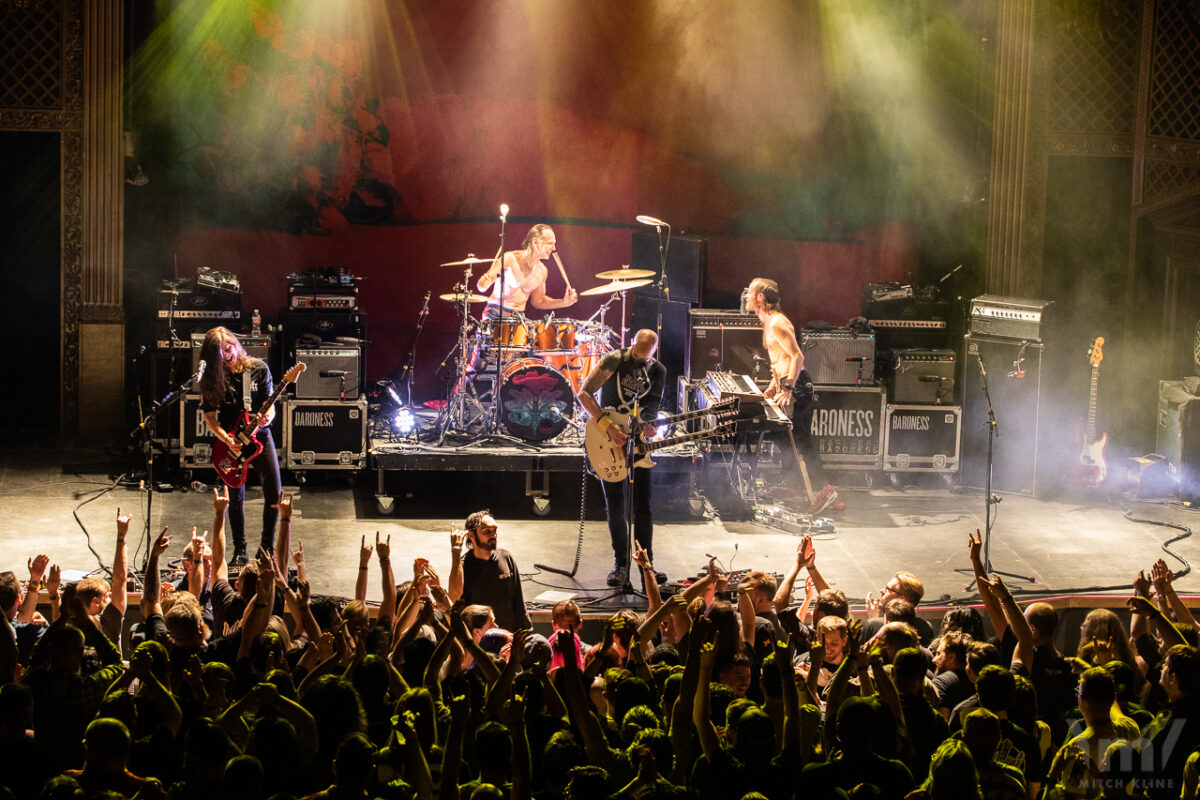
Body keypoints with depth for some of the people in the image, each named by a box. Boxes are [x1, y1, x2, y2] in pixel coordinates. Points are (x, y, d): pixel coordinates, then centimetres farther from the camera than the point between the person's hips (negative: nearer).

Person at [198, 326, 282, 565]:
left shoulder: (258, 368, -2)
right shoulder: (212, 377, -3)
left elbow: (270, 405, 0)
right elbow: (209, 417, -1)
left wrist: (267, 416, -23)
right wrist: (227, 440, -16)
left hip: (259, 435, 0)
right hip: (230, 441, 0)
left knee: (275, 495, -4)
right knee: (236, 498, 1)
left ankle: (268, 548, 13)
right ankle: (239, 551, 15)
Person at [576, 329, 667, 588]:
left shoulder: (658, 372, 2)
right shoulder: (614, 360, -10)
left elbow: (652, 409, 6)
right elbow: (584, 394, -14)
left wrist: (648, 426, -19)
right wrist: (608, 426, -22)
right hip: (608, 443, -2)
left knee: (642, 507, 0)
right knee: (615, 507, -1)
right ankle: (620, 564, 8)